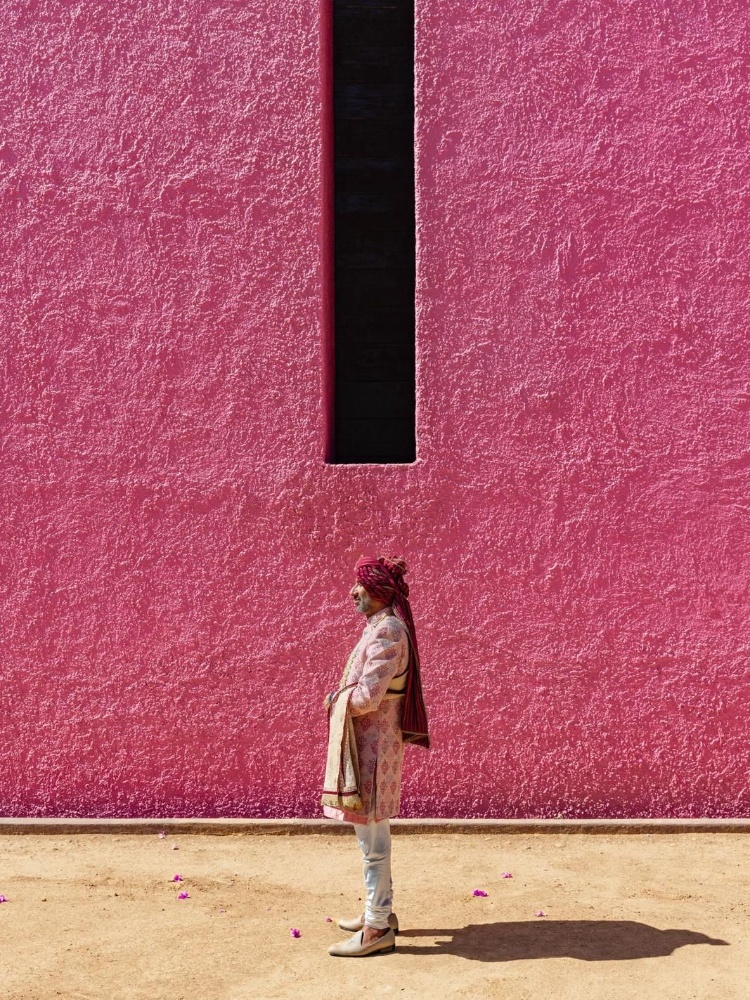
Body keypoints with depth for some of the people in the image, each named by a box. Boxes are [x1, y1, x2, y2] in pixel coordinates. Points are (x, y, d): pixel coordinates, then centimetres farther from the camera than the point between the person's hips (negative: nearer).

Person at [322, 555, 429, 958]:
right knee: (372, 834, 19)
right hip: (369, 742, 10)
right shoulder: (382, 628, 12)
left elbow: (367, 696, -25)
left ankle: (377, 928, 6)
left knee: (372, 839, -2)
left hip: (373, 746, -10)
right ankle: (379, 910, 31)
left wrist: (337, 699, -8)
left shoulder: (386, 632, -20)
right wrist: (344, 696, 4)